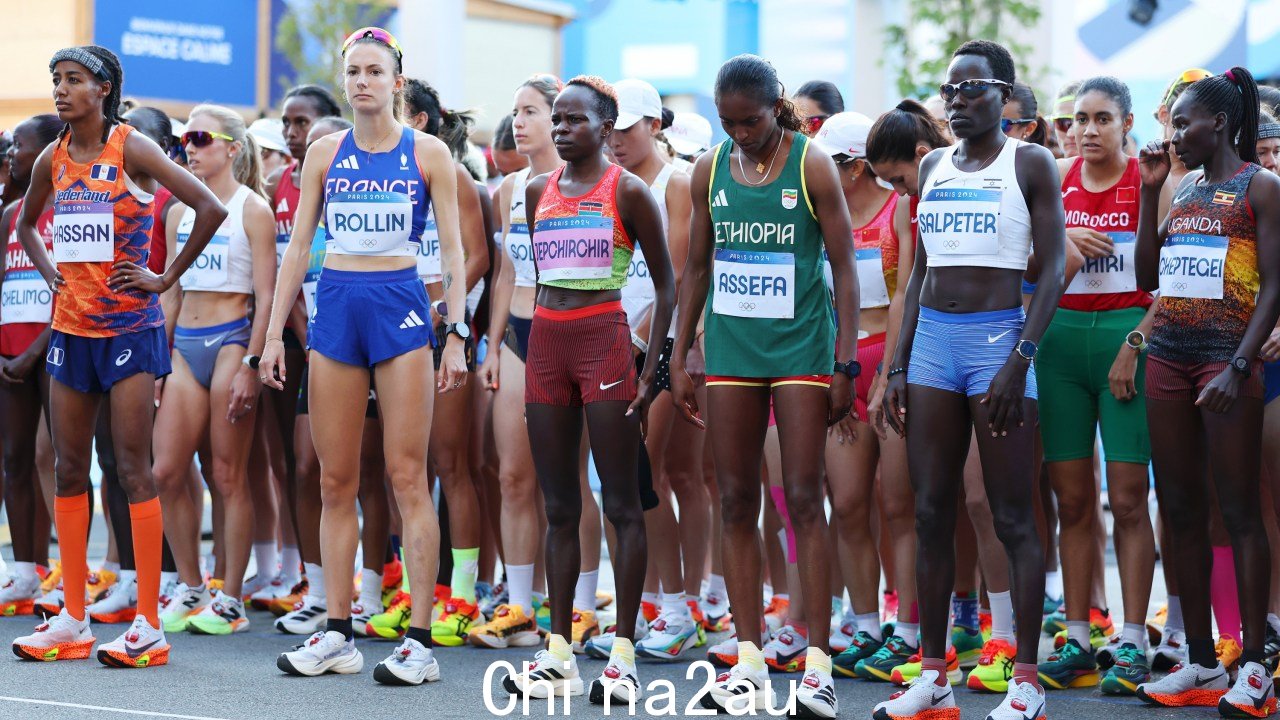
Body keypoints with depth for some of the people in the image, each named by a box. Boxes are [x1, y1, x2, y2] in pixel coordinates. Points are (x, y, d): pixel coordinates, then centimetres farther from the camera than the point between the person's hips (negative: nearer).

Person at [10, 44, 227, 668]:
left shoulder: (131, 149, -9)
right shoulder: (53, 160, 8)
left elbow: (210, 208, -17)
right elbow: (27, 224, 28)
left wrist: (167, 277, -12)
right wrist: (47, 269, 12)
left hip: (128, 325, -6)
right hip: (70, 327, 6)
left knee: (133, 468, -7)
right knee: (70, 470, 7)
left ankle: (148, 625, -5)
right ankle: (73, 620, 14)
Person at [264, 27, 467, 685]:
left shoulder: (428, 154, 2)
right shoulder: (326, 153, 9)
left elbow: (453, 248, 2)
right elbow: (298, 246, 10)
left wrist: (457, 334, -7)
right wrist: (273, 333, 5)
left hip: (401, 308, -3)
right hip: (336, 308, 3)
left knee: (407, 477, -5)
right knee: (336, 481, 5)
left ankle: (420, 641, -3)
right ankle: (337, 634, 11)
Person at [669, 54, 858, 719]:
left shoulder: (812, 167, -4)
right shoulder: (710, 170, 7)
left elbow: (844, 267, -4)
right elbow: (696, 269, 14)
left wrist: (845, 363, -9)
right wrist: (679, 358, 10)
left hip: (800, 346, -4)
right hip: (730, 348, 4)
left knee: (803, 499, -6)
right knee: (736, 503, 4)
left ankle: (816, 664, -5)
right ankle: (749, 663, 8)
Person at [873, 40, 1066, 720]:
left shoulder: (1029, 164, -1)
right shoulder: (933, 167, 15)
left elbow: (1052, 269, -7)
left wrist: (1019, 359, -17)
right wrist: (898, 366, 10)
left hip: (999, 334, -5)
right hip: (932, 336, 6)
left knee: (1012, 517, -3)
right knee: (931, 514, 5)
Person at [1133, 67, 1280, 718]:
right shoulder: (1183, 190, 16)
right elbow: (1148, 277, 14)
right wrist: (1149, 192, 10)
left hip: (1227, 356, -7)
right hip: (1168, 356, 7)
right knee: (1180, 511, 7)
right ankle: (1200, 665, 12)